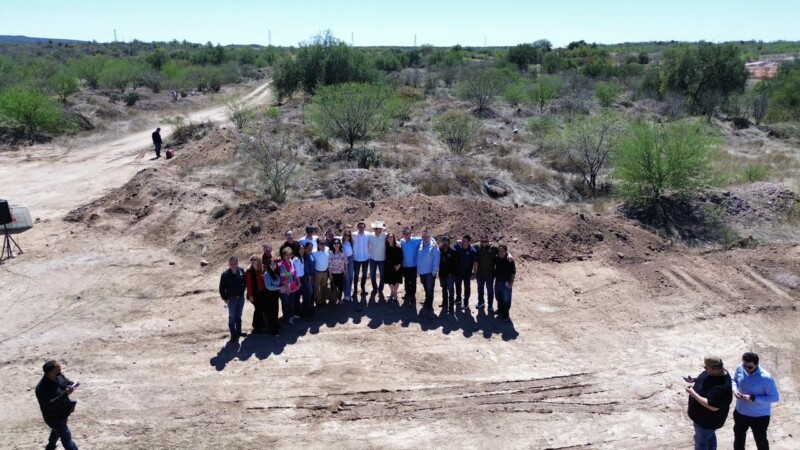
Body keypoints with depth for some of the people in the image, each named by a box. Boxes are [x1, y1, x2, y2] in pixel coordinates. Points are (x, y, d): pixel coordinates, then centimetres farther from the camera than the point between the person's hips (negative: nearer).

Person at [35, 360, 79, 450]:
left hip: (62, 412, 9)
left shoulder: (59, 376, -12)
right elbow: (49, 404, -37)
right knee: (66, 435, 0)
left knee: (57, 430, 32)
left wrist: (73, 385, -20)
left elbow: (67, 382, 5)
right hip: (53, 417, -9)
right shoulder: (42, 388, -35)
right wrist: (65, 394, -44)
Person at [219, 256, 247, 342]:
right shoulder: (225, 274, -17)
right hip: (231, 299, -4)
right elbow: (221, 288, -10)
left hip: (241, 297, 4)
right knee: (232, 317, 0)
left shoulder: (241, 271, -6)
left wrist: (243, 290, 7)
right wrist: (225, 298, -10)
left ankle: (238, 331, 32)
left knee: (239, 316, 17)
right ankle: (233, 335, 8)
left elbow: (244, 282, 11)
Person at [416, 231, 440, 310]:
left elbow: (436, 259, -12)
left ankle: (429, 304, 7)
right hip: (421, 272, 5)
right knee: (426, 289, 17)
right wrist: (418, 270, 10)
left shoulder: (433, 246, -10)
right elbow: (418, 259, 12)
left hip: (430, 272, -5)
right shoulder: (420, 246, 7)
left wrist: (434, 271, -16)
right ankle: (427, 302, 30)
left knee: (429, 289, -1)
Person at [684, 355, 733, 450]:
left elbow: (713, 407, -37)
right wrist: (694, 380, -7)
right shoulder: (717, 372, -10)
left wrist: (693, 393, -34)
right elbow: (705, 380, 10)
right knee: (710, 436, 30)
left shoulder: (720, 387, -40)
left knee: (701, 441, 13)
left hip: (708, 420, -9)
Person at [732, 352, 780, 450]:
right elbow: (734, 379, 5)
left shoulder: (766, 378, -30)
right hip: (740, 412, 5)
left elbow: (775, 397, -22)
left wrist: (753, 398, -30)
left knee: (760, 440, 18)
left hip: (759, 416, -5)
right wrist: (734, 389, -17)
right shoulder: (740, 369, -15)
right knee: (738, 436, 27)